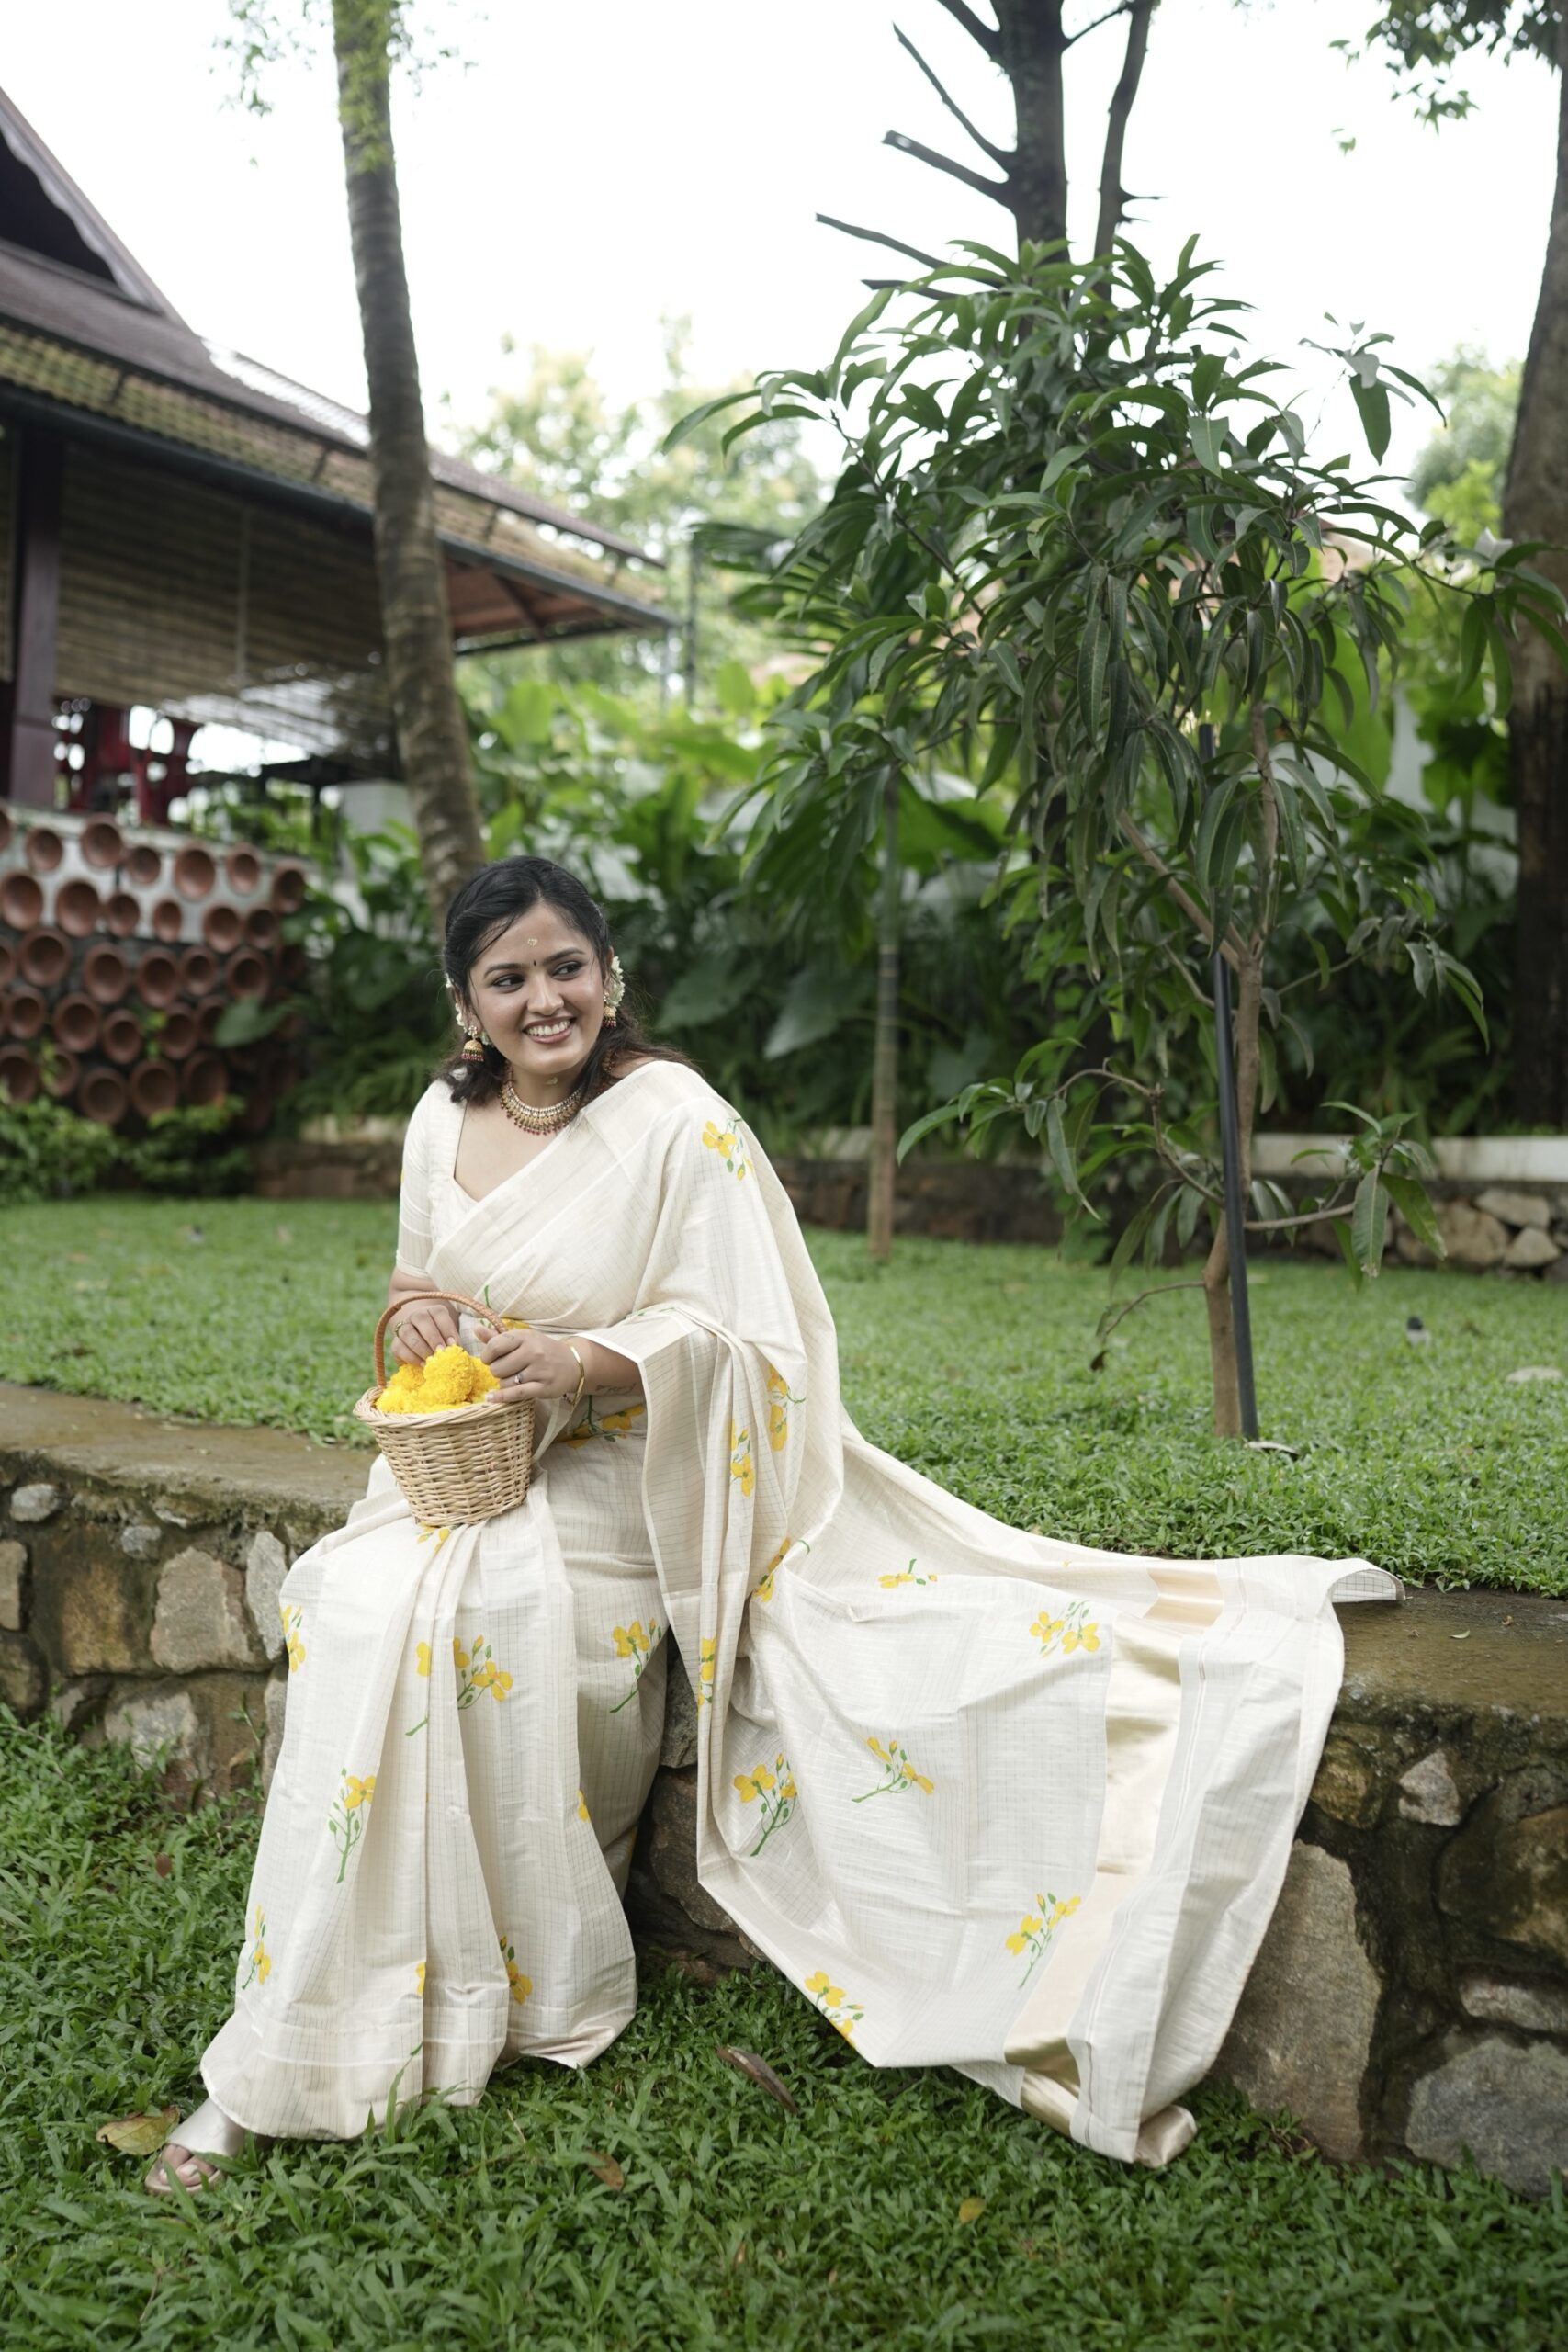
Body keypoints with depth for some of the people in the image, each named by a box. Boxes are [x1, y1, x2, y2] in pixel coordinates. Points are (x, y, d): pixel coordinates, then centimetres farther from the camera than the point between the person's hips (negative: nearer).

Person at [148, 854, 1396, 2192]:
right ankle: (280, 2064, -10)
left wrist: (592, 1359, -26)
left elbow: (738, 1338, -10)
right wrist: (417, 1310, -2)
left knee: (487, 1602, -31)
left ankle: (513, 1994, -11)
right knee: (353, 1608, -22)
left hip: (613, 1487, -5)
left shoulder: (678, 1122, -9)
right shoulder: (443, 1122, 9)